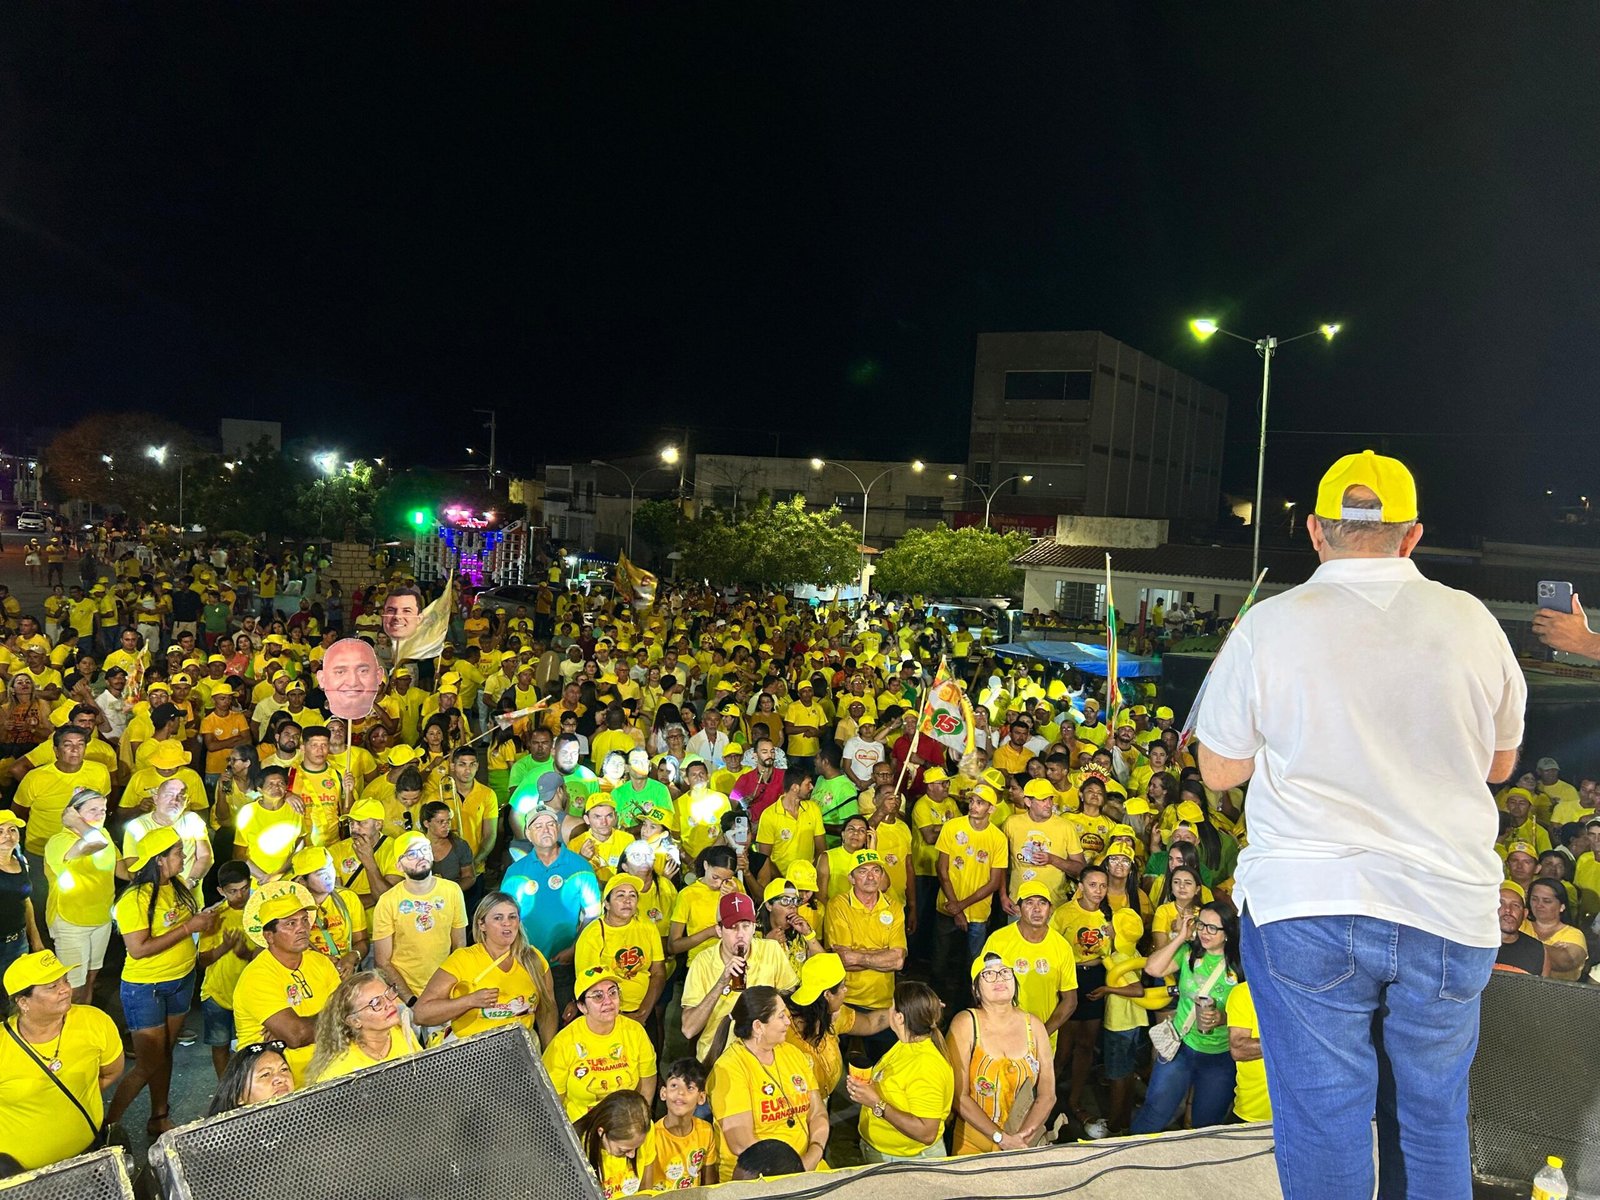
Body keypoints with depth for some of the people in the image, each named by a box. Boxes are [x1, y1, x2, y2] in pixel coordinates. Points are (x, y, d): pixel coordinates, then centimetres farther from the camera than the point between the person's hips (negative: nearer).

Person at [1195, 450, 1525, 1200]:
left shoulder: (1268, 626, -8)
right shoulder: (1472, 621, -1)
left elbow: (1218, 771, 2)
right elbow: (1500, 763, 14)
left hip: (1307, 911, -2)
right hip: (1449, 915, 3)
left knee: (1323, 1130, 9)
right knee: (1434, 1126, 19)